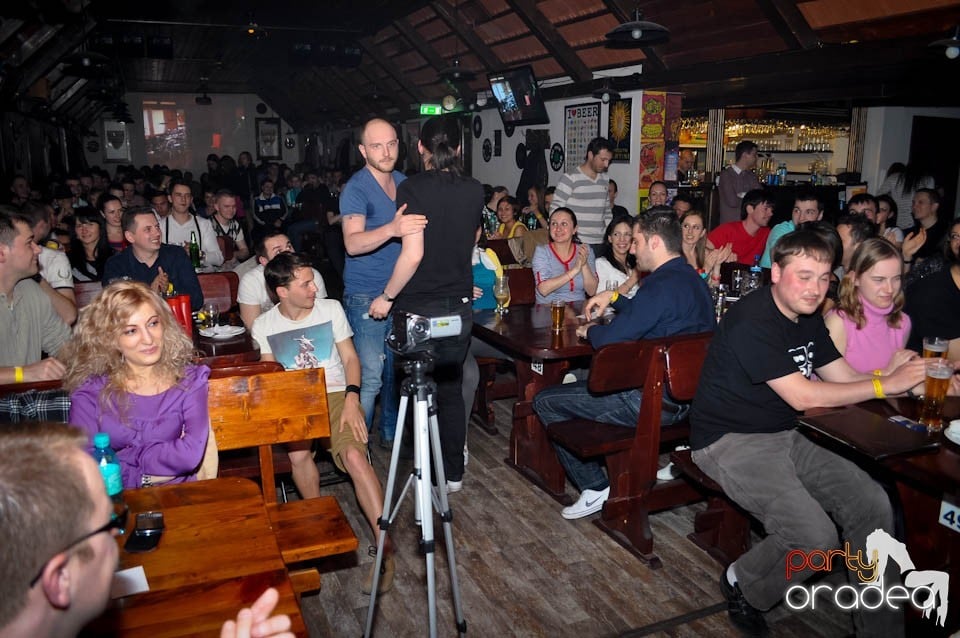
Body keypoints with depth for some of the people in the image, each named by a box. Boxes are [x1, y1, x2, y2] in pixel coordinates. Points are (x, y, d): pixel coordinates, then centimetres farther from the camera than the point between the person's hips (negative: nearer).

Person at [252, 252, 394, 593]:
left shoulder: (331, 309, 2)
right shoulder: (264, 326, 4)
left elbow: (350, 358, 4)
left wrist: (351, 399, -13)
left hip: (336, 393, -1)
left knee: (354, 455, -29)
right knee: (298, 454, -32)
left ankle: (386, 546, -25)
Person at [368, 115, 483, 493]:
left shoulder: (412, 189, -14)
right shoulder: (475, 191, 2)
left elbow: (413, 253, -20)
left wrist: (387, 297, -9)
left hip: (418, 307, -4)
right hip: (459, 306, 5)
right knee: (451, 389, 15)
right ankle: (453, 474, 25)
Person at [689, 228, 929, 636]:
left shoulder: (808, 318, 10)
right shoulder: (752, 320, -20)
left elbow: (846, 377, 9)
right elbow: (802, 396, -22)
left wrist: (912, 380, -7)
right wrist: (886, 384, -17)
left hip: (783, 436, 9)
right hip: (730, 441, -9)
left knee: (873, 505, -5)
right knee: (816, 536, -23)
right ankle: (741, 585, 7)